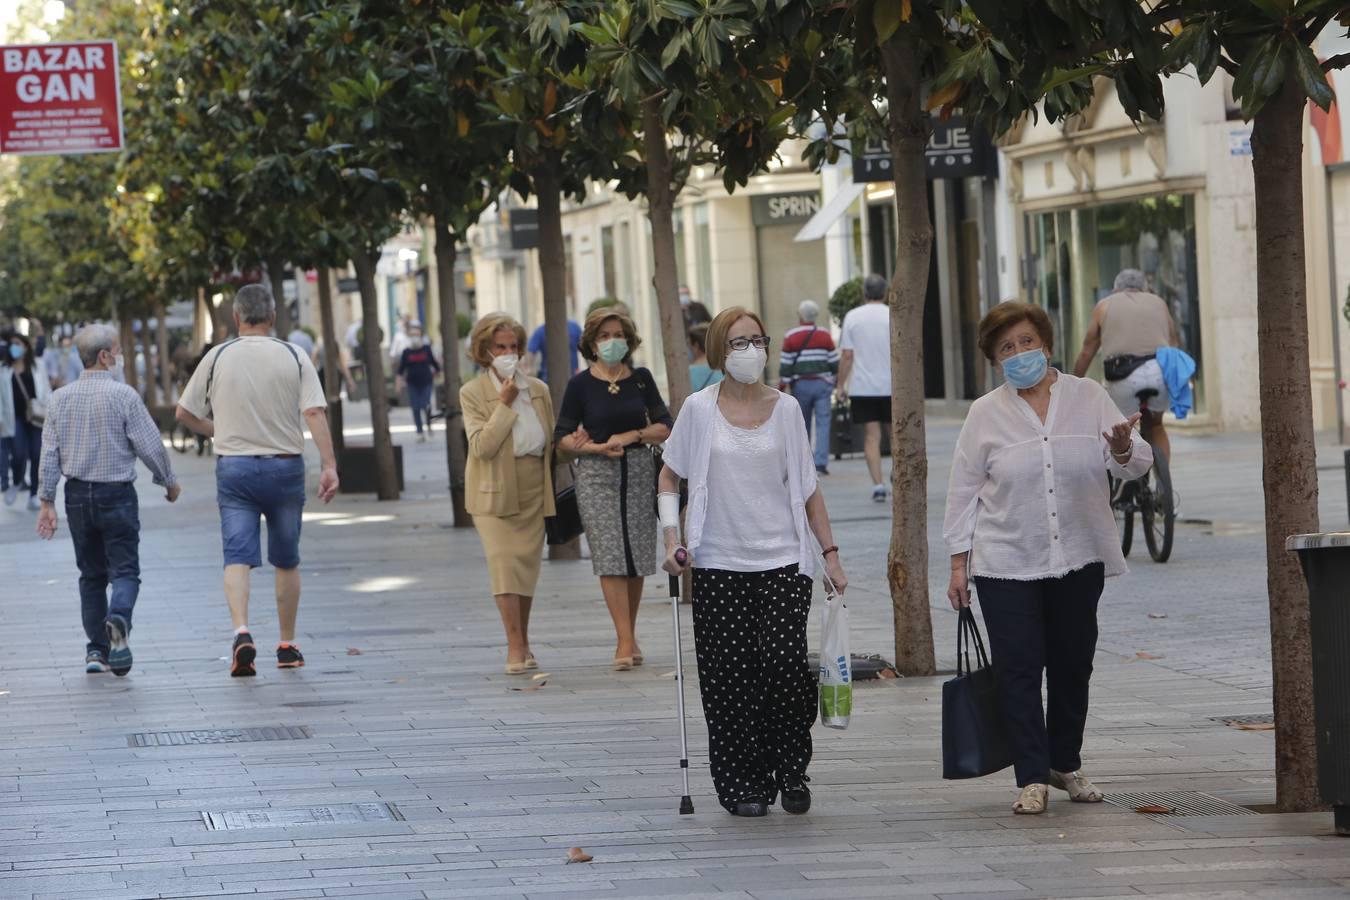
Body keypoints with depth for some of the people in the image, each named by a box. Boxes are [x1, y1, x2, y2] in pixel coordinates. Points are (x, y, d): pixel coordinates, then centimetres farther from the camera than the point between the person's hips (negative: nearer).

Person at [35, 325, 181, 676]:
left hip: (77, 496, 4)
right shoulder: (123, 395, -11)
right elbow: (150, 446, -10)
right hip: (117, 494, -4)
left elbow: (50, 453, 1)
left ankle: (96, 650, 12)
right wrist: (169, 482, 6)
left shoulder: (60, 398, 1)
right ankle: (119, 620, -31)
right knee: (124, 570, -2)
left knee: (91, 575, 14)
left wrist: (47, 502, 7)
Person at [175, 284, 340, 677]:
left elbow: (184, 412, 7)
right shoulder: (294, 357, 0)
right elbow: (315, 413, -11)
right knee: (286, 560, 13)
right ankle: (287, 646, 19)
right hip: (285, 467, 1)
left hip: (233, 468, -1)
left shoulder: (218, 357, 1)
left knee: (238, 556, -5)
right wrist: (329, 465, -13)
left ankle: (242, 632, -27)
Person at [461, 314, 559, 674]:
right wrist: (504, 404, -16)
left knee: (527, 566, 7)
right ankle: (515, 647, -12)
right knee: (504, 562, -13)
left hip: (533, 490, 4)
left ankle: (522, 642, 18)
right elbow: (482, 447, -16)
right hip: (495, 492, -4)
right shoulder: (472, 393, -4)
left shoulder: (539, 390, 10)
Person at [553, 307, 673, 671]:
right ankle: (625, 642, -15)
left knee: (637, 557, 4)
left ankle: (629, 637, 17)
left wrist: (630, 436, -9)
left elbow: (664, 427, 7)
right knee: (609, 555, -11)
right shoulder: (581, 384, 0)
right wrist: (598, 448, -15)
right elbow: (563, 437, 0)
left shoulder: (641, 379, 7)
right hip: (597, 476, -3)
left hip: (639, 472, 3)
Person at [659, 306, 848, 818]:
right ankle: (742, 785, 8)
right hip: (718, 564, 0)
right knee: (730, 679, -2)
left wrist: (830, 553, 6)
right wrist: (672, 540, -1)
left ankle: (791, 773, 3)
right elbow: (669, 477, 11)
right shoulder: (700, 410, 2)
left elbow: (807, 489, 10)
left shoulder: (785, 409, 5)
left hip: (783, 562, 0)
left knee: (784, 661, -14)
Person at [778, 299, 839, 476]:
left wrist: (782, 387, 2)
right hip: (822, 384, 0)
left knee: (802, 424, 11)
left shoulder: (791, 337, -4)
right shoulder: (824, 335, 1)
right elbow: (834, 362, 6)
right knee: (823, 423, -3)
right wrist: (835, 382, 19)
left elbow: (785, 365, -4)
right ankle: (821, 463, -13)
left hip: (800, 384, 0)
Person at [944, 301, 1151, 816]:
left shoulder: (1087, 397, 3)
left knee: (1073, 666, 9)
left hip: (1079, 560, 2)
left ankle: (1065, 764, 26)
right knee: (1019, 668, -7)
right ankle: (1033, 778, -3)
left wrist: (1123, 448, -26)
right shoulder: (985, 414, 1)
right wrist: (959, 565, 0)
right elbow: (963, 492, 4)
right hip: (1007, 563, -2)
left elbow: (1134, 465, -1)